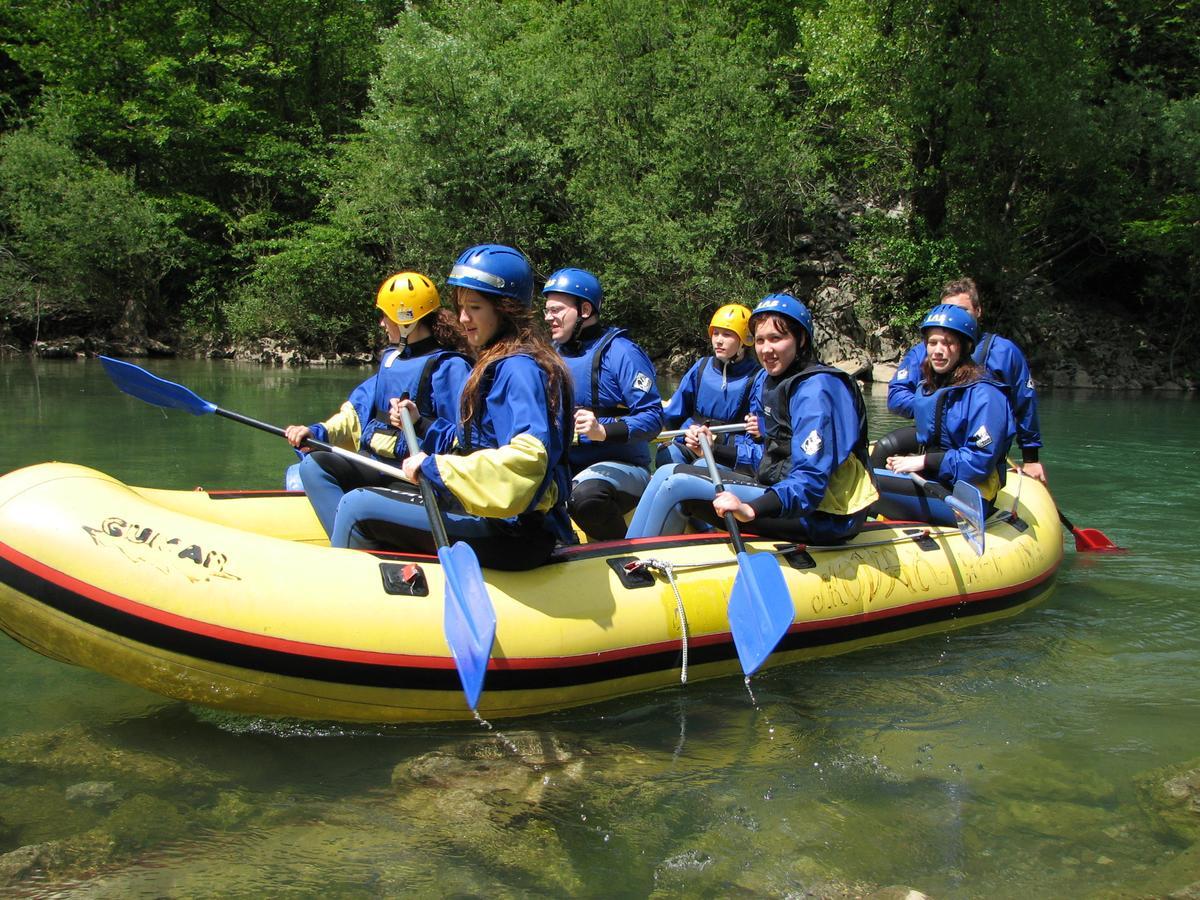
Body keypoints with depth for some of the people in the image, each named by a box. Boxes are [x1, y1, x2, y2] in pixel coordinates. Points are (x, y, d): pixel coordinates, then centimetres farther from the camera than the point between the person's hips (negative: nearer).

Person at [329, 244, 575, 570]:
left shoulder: (517, 368, -16)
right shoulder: (494, 363, 15)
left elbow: (526, 457, -30)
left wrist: (435, 468, -21)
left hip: (514, 532, -10)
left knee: (359, 507, -8)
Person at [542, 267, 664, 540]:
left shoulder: (620, 352, -9)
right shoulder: (555, 355, 13)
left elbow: (652, 418, -15)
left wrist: (604, 431, -29)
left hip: (622, 466, -6)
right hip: (566, 466, 7)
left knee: (585, 493, -37)